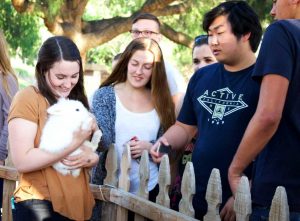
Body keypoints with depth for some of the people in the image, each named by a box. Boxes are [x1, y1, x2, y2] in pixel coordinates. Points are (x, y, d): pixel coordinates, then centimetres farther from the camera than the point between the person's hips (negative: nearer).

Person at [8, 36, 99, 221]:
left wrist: (91, 158, -9)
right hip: (39, 206, -7)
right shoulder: (28, 98, -10)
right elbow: (22, 161, -19)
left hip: (78, 205, 7)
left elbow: (96, 148, 13)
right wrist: (74, 144, -21)